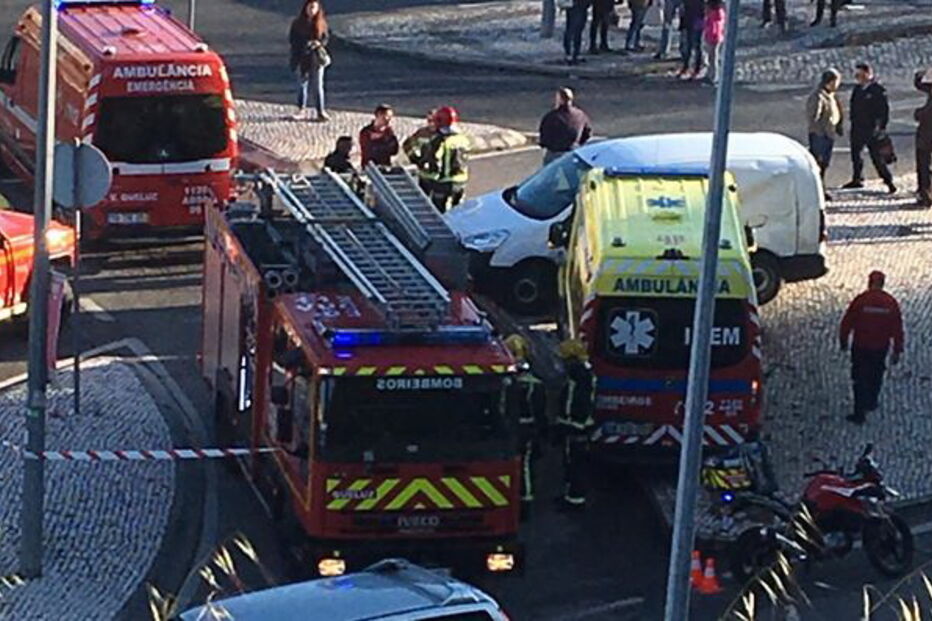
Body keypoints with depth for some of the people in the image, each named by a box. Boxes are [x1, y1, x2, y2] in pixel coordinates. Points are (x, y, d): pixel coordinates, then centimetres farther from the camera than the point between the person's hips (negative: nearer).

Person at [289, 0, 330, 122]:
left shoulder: (321, 23, 3)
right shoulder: (297, 23, -1)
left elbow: (326, 37, 7)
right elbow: (292, 39, -1)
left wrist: (320, 43, -14)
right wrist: (304, 44, -16)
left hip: (317, 58, 0)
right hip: (302, 58, 0)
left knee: (318, 85, 1)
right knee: (302, 84, 5)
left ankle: (321, 111, 4)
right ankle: (302, 110, 13)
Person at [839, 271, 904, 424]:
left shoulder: (860, 300, -15)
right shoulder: (891, 303, -8)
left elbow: (847, 323, -8)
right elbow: (897, 329, -3)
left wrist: (843, 341, 9)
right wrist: (897, 351, 5)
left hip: (861, 348, -2)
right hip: (881, 348, 2)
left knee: (860, 379, 6)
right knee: (876, 376, 25)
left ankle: (859, 413, 5)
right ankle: (871, 403, 42)